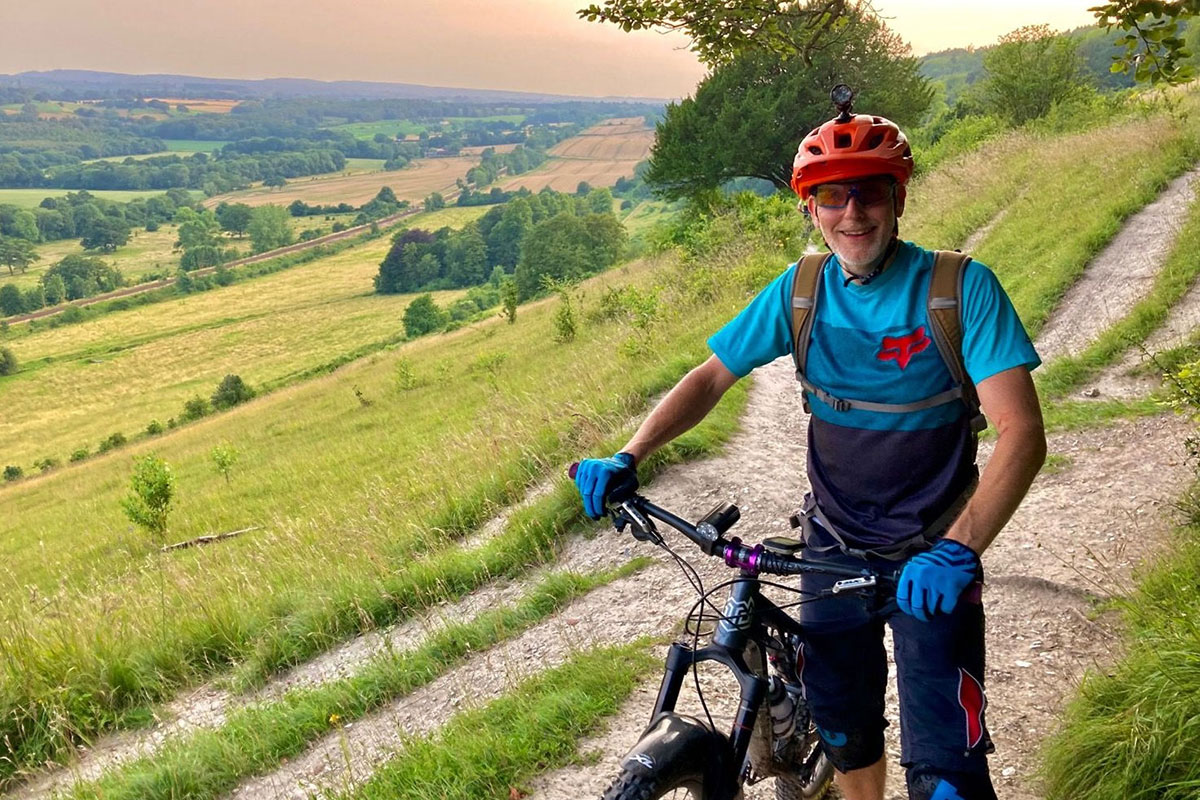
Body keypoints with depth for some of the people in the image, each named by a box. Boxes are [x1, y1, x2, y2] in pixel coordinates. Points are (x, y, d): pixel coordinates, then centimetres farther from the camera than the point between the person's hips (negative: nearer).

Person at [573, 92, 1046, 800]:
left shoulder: (962, 288, -18)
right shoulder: (801, 291, -6)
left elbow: (1023, 432, -25)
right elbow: (713, 375, 2)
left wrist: (958, 549, -38)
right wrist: (627, 458, -11)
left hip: (929, 562, -3)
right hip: (835, 549, 4)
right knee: (845, 730, 17)